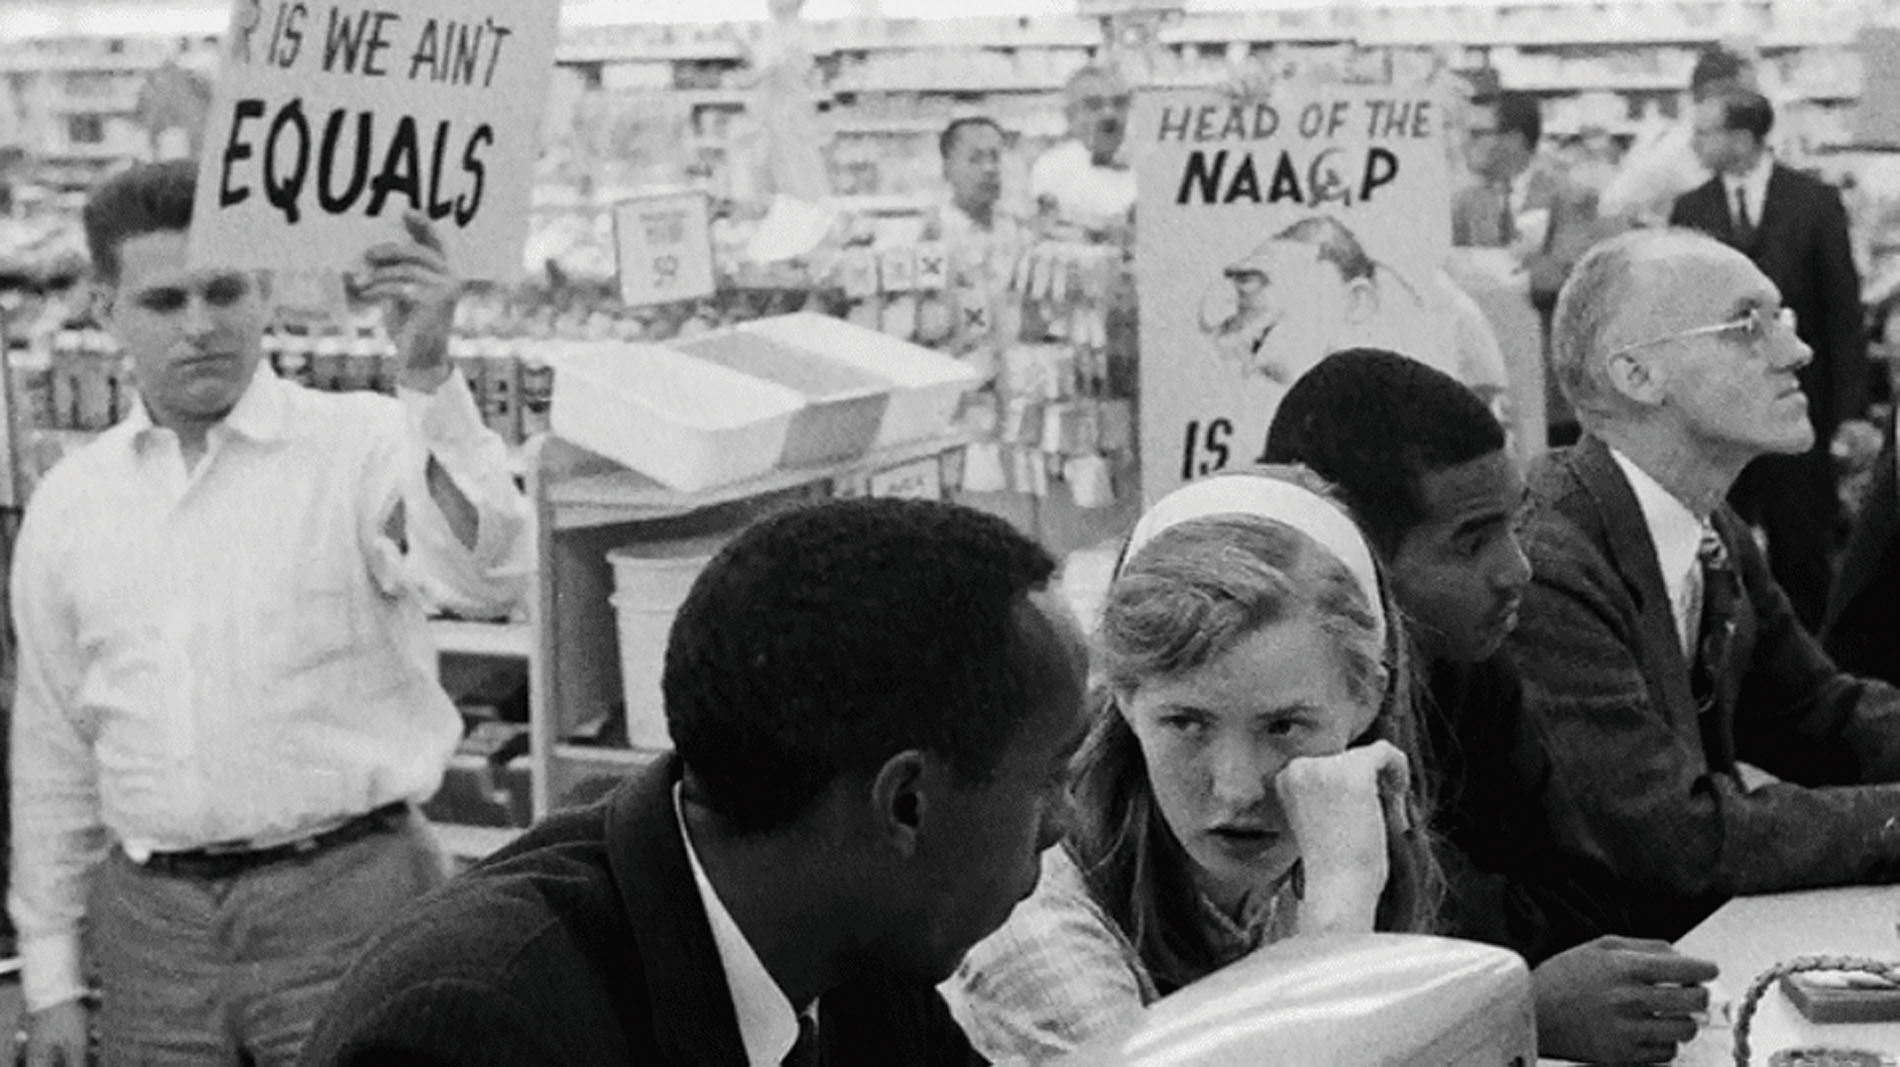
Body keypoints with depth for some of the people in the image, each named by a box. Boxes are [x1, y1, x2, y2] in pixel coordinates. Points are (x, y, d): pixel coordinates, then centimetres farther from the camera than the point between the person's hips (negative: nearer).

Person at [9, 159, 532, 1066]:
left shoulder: (361, 445, -4)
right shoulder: (69, 503, 8)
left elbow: (484, 579, -22)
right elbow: (52, 748, 14)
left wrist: (429, 374, -32)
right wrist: (49, 975, 14)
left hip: (345, 892, -3)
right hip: (151, 919, 4)